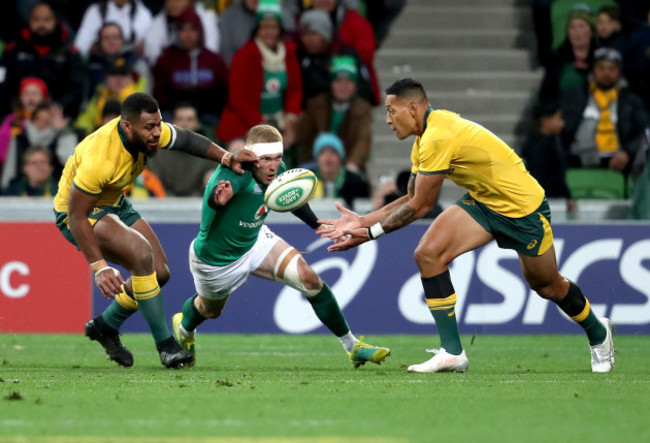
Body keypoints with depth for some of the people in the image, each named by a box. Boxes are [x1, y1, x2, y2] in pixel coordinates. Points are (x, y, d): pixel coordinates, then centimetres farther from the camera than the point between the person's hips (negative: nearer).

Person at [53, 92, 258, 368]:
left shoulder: (150, 133, -18)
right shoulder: (99, 159, -38)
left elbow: (186, 140, 1)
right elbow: (77, 216, -32)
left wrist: (227, 158, -13)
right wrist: (99, 267, -36)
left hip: (114, 203, 8)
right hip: (78, 213, -8)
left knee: (159, 273, 5)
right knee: (142, 254, -29)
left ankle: (105, 326, 28)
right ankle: (165, 346, -19)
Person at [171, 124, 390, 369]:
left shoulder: (277, 171, -18)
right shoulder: (236, 172, -38)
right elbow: (213, 199, -60)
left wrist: (320, 226, 5)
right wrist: (219, 198, -83)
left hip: (255, 242, 5)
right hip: (215, 259, -5)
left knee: (309, 279, -13)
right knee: (210, 310, 23)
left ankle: (352, 346, 0)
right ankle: (183, 327, 62)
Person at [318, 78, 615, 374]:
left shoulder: (438, 138, -29)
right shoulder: (426, 139, 1)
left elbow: (420, 207, -24)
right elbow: (412, 199, 8)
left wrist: (371, 233, -17)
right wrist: (363, 221, 3)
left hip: (522, 206, -8)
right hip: (482, 202, 8)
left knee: (547, 286, 9)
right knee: (428, 253, -13)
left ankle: (598, 333, 40)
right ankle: (452, 352, -11)